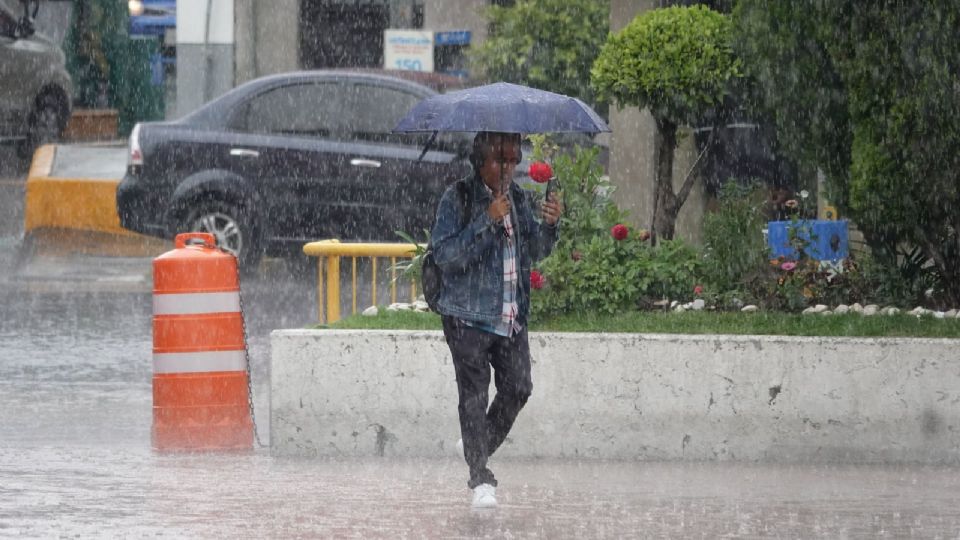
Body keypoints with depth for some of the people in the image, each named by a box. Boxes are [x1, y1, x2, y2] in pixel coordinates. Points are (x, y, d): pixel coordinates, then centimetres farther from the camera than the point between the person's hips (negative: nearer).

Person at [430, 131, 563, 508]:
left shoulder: (518, 198, 12)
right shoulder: (458, 199, -6)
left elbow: (534, 252, 15)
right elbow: (445, 253, -16)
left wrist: (549, 225, -6)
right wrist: (487, 221, -23)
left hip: (511, 317, 5)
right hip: (469, 315, -5)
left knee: (517, 388, 1)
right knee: (474, 392, -6)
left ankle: (478, 446, 26)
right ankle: (480, 479, -3)